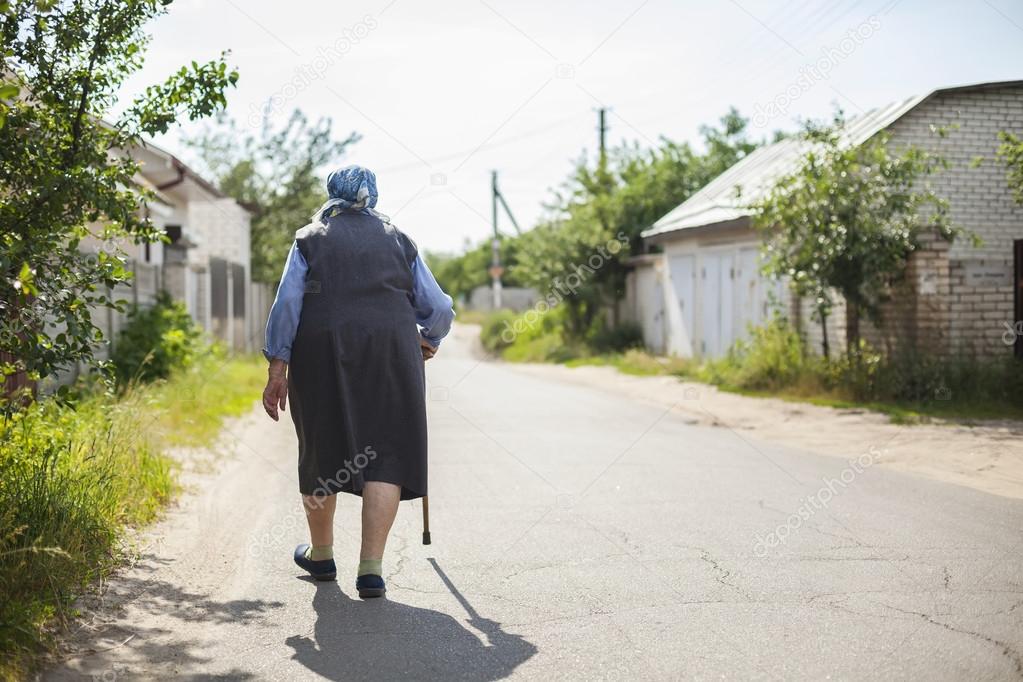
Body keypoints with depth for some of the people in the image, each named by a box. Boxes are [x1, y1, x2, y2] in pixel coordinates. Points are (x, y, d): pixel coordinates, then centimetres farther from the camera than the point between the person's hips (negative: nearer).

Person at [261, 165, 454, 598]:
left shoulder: (310, 239, 11)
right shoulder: (398, 241, 15)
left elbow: (286, 304, -2)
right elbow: (440, 309, 13)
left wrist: (277, 368, -2)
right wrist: (428, 340, 33)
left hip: (322, 352, 0)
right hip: (391, 349, 0)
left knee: (323, 448, 15)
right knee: (387, 452, 0)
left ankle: (320, 554, 31)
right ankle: (371, 567, -10)